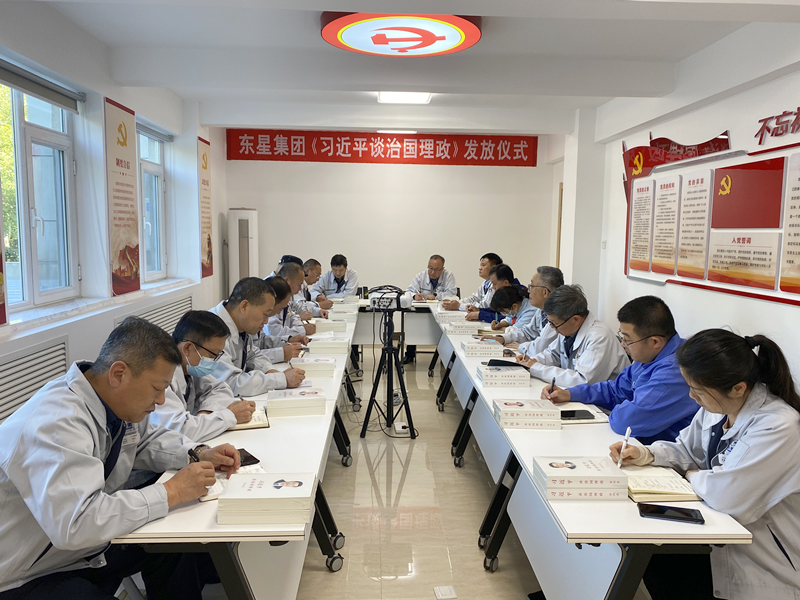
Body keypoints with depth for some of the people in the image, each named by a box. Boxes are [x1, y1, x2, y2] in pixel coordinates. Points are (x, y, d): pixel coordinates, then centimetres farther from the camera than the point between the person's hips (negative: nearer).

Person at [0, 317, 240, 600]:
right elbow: (74, 526, -39)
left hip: (87, 546, 9)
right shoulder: (55, 425, -32)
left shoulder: (121, 403, -5)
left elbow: (146, 439, 15)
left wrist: (200, 454, -4)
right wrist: (171, 492, -31)